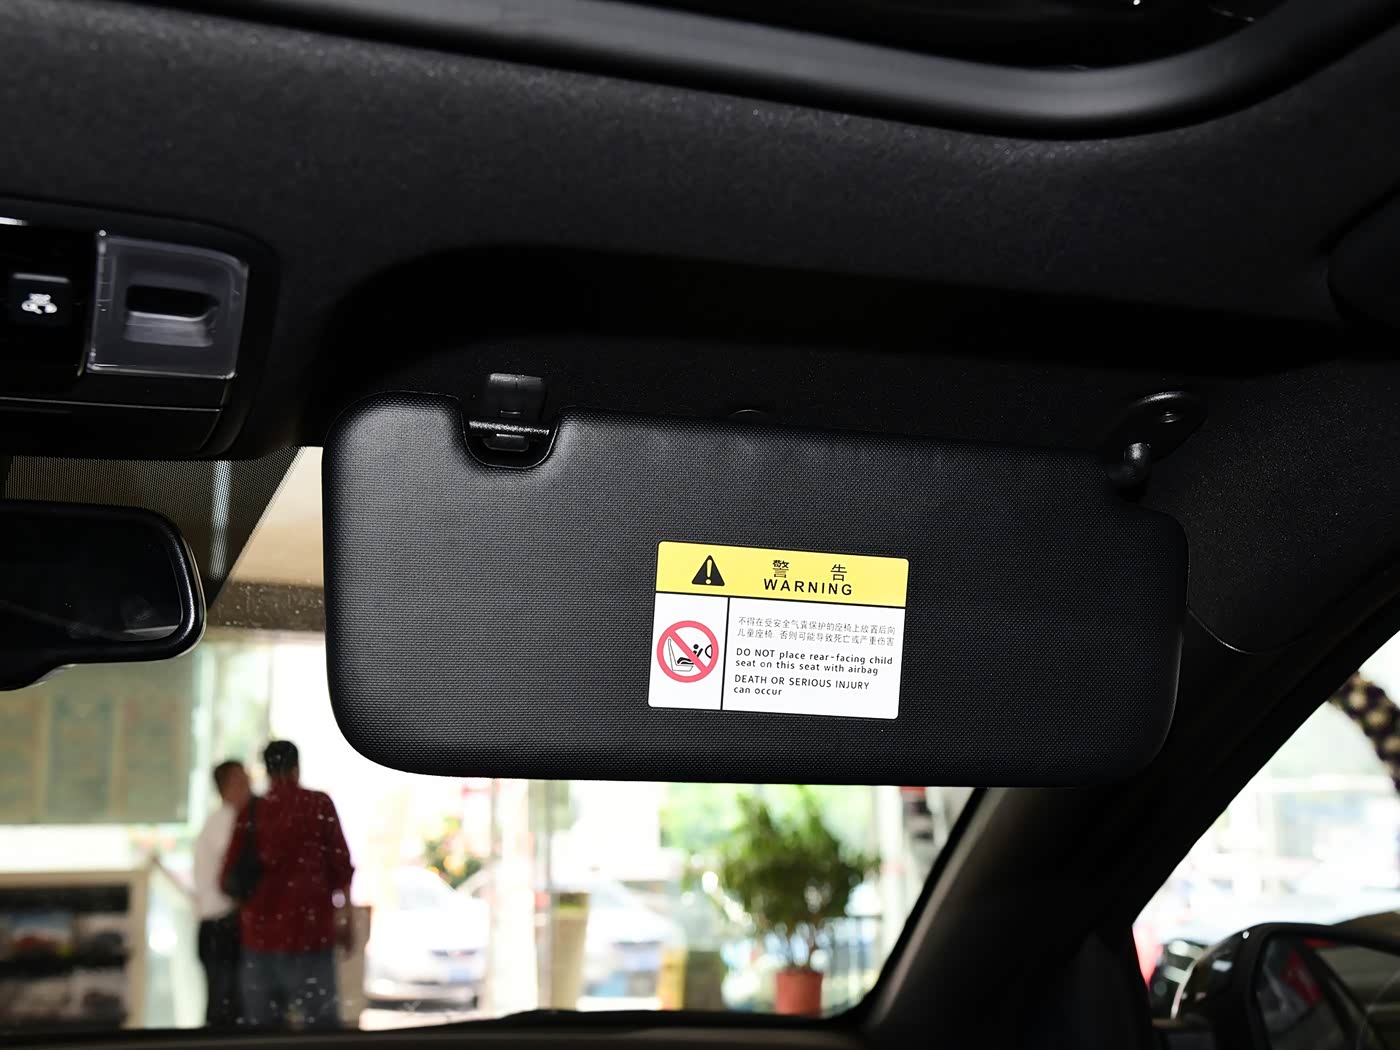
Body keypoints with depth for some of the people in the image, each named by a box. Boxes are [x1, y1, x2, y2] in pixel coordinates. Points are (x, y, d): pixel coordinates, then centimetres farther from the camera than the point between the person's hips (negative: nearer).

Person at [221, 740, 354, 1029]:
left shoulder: (250, 812, 4)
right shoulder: (319, 804, -3)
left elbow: (231, 874, 4)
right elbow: (341, 864, -3)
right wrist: (344, 917, 8)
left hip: (259, 932, 3)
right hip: (309, 929, -3)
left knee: (260, 1024, 9)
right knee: (320, 1021, -1)